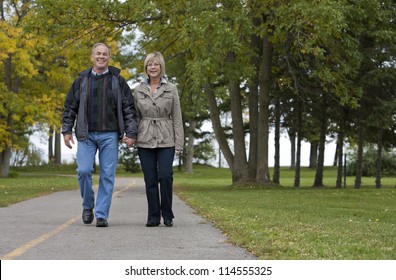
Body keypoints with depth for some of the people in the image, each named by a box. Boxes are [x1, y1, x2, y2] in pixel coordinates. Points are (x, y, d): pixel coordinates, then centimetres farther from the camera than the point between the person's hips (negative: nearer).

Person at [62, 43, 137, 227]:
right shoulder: (82, 80, 8)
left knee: (107, 175, -2)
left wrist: (131, 133, -4)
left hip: (109, 135, 0)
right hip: (86, 135, 1)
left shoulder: (117, 80, 5)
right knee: (84, 171, -10)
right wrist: (66, 130, 3)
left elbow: (129, 108, 4)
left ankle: (102, 215, 4)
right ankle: (88, 205, 15)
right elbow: (70, 107, 11)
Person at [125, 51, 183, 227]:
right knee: (150, 179, 1)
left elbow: (177, 118, 2)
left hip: (166, 139, -2)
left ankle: (167, 215, 2)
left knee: (165, 176, -13)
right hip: (145, 139, 2)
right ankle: (153, 217, 9)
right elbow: (135, 116, 11)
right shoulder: (138, 90, 8)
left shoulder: (171, 89, 3)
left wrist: (179, 143, -4)